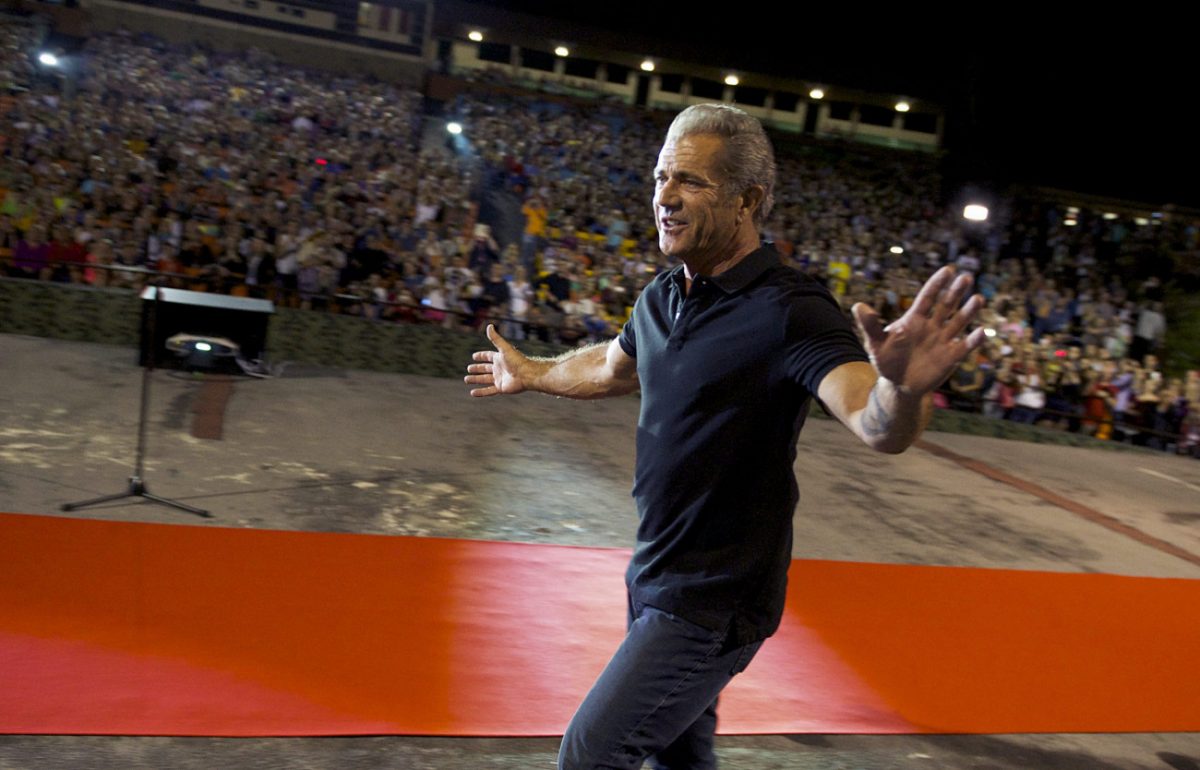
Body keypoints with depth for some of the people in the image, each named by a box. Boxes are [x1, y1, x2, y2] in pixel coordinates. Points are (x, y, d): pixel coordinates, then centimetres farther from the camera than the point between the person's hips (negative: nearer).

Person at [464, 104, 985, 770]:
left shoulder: (790, 311, -22)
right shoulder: (661, 297, 2)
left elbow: (877, 427, -37)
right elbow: (612, 368, 23)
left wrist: (901, 390, -60)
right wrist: (529, 375, 38)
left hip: (715, 602, -8)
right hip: (654, 577, 8)